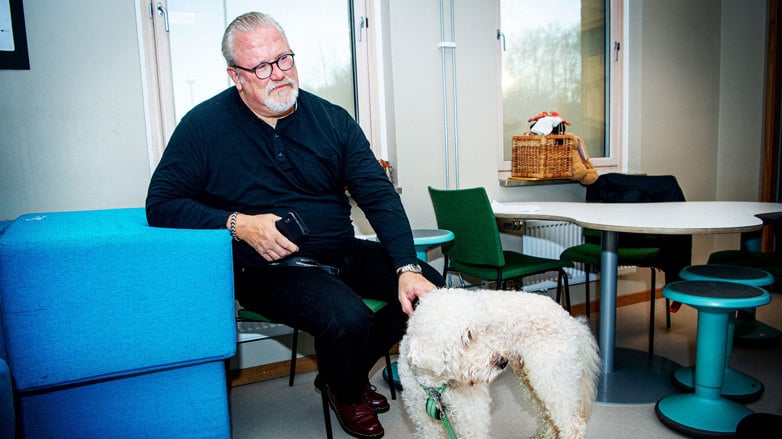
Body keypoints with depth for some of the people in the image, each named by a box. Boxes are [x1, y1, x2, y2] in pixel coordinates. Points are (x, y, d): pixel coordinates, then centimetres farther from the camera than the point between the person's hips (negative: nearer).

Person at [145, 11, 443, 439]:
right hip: (266, 267, -5)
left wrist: (408, 268, -17)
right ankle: (345, 395, 10)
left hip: (342, 254, 5)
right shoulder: (204, 125, -6)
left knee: (429, 286, -6)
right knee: (349, 317, -30)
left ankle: (349, 373, 17)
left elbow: (379, 196, -4)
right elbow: (161, 204, -4)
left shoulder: (332, 119, 1)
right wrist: (237, 223, -19)